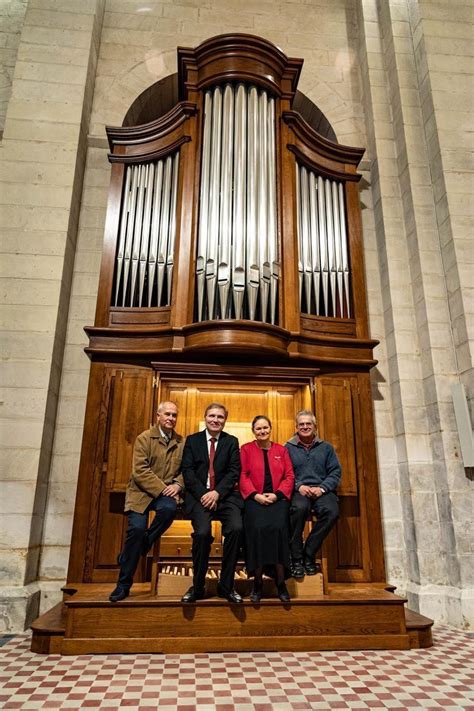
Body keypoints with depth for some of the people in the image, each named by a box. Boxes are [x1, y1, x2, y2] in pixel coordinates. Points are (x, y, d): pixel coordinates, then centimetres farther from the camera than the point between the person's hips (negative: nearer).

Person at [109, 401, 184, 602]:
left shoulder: (181, 442, 10)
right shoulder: (144, 438, -1)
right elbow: (140, 471, -10)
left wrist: (177, 485, -14)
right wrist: (161, 488, -18)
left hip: (166, 492, 2)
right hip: (141, 491, -2)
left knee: (169, 509, -31)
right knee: (137, 527, -20)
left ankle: (133, 552, -7)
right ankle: (123, 584, 0)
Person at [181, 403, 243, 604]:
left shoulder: (232, 442, 13)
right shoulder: (192, 440, 12)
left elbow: (234, 472, 2)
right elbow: (187, 471, 2)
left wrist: (217, 493, -13)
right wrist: (203, 494, -12)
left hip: (224, 495, 1)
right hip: (199, 495, -1)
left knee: (236, 528, -26)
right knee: (202, 532, -27)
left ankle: (226, 586, -7)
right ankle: (197, 587, -4)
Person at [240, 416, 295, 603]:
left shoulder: (281, 450, 18)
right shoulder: (246, 449, 14)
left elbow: (289, 476, 10)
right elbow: (243, 476, 4)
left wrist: (276, 494, -7)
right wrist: (255, 495, -11)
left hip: (277, 498, 1)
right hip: (255, 499, -1)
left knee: (278, 527, -26)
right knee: (258, 528, -27)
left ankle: (280, 582, -13)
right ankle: (257, 582, -13)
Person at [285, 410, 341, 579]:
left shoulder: (326, 447, 17)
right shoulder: (288, 448, 11)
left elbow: (335, 472, 8)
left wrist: (322, 488, -8)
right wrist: (299, 486, -14)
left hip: (321, 490, 2)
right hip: (298, 491, -2)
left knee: (332, 511, -31)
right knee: (299, 507, -37)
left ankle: (308, 554, -11)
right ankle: (296, 558, -18)